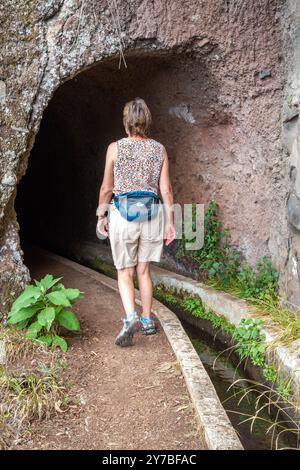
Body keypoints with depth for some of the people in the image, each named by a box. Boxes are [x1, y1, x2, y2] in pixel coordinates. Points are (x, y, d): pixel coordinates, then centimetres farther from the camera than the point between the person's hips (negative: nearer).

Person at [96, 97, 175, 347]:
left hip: (122, 214, -2)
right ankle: (147, 320, 22)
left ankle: (131, 317, -11)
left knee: (125, 272, 8)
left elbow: (107, 188, 0)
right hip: (152, 214, 3)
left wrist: (101, 215, 12)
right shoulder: (159, 149, 2)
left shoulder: (115, 148, -4)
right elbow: (166, 189, 2)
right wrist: (170, 221, 7)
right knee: (144, 269, 15)